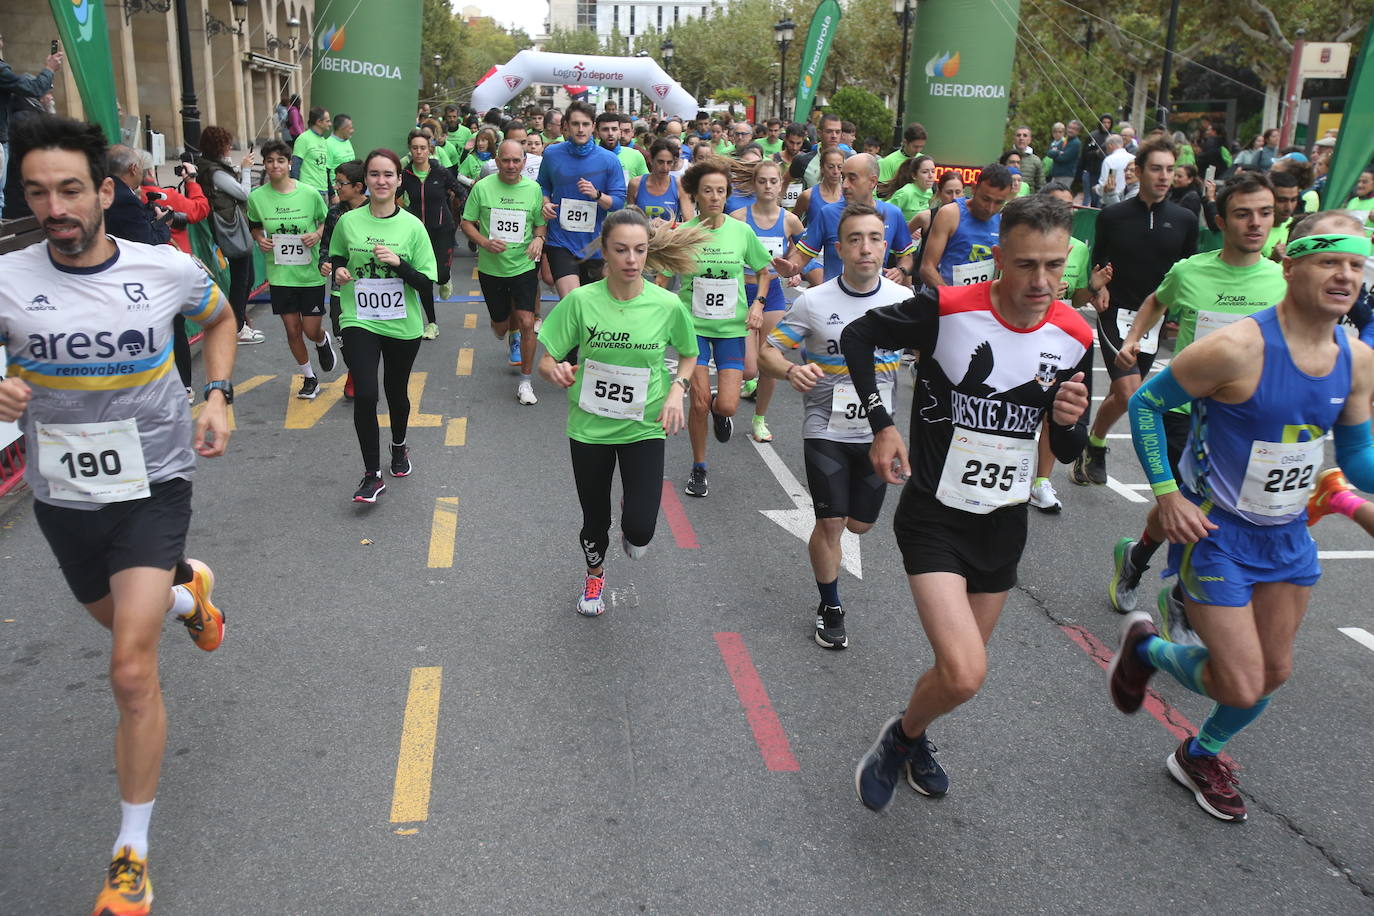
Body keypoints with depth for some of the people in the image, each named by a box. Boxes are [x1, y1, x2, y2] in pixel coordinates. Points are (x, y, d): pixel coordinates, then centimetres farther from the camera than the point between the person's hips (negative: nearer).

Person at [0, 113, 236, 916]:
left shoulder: (168, 269, -12)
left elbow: (220, 319, 10)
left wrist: (219, 398, -5)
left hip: (154, 485, -3)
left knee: (133, 669, -13)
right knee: (122, 619, 27)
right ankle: (188, 588, 64)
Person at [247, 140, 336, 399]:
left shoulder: (309, 193, -9)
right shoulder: (256, 197, -4)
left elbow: (325, 220, 7)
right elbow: (254, 227, 13)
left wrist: (317, 234, -13)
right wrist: (260, 240, -7)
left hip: (310, 272, -2)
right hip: (280, 274, 2)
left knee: (312, 330, 0)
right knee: (292, 330, 7)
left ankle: (323, 341, 40)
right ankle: (309, 378, 27)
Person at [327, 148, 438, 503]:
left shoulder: (412, 227, -5)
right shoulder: (348, 222, -2)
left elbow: (427, 287, -6)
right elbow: (335, 258, 16)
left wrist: (398, 263, -21)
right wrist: (337, 270, -7)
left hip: (403, 326, 1)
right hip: (360, 322, -1)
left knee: (396, 391, 17)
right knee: (365, 394, -16)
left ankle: (399, 447, 48)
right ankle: (372, 475, -3)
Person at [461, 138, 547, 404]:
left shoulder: (533, 189, -2)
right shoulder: (482, 188, -5)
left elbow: (541, 223, 8)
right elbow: (467, 223, 0)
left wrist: (539, 238, -14)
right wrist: (485, 242, -17)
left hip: (524, 265, -1)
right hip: (491, 267, 1)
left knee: (526, 322, -14)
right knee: (500, 325, 13)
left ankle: (525, 381, 1)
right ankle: (513, 335, 54)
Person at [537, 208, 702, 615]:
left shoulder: (668, 305, -11)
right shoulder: (581, 300, -14)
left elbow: (689, 355, 8)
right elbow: (546, 361, -8)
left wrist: (677, 388, -11)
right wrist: (557, 371, -31)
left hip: (644, 428, 0)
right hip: (589, 426, 0)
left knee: (640, 529, -11)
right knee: (595, 519, 16)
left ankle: (631, 513, 28)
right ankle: (595, 575, 50)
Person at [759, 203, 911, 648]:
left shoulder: (904, 300, -3)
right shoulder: (814, 301, -11)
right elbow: (767, 353, -8)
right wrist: (792, 370, -30)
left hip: (878, 431, 3)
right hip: (825, 431, -3)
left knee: (860, 524, 13)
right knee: (831, 524, -3)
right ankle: (830, 607, 19)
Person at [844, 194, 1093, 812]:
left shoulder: (1075, 337, -5)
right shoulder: (947, 309, -19)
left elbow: (1066, 452, 4)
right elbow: (858, 336, -3)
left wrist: (1069, 423, -20)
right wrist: (882, 425, -10)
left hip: (1004, 522, 5)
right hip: (934, 514, -5)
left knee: (960, 667, 19)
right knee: (964, 674, -19)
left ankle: (912, 739, 49)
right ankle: (900, 737, 13)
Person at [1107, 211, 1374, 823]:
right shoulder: (1238, 348, -24)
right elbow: (1145, 404, -14)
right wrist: (1166, 493, -19)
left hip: (1287, 535, 7)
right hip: (1216, 532, -7)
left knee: (1273, 671, 17)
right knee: (1241, 686, -6)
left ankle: (1201, 755, 44)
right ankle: (1145, 646, 25)